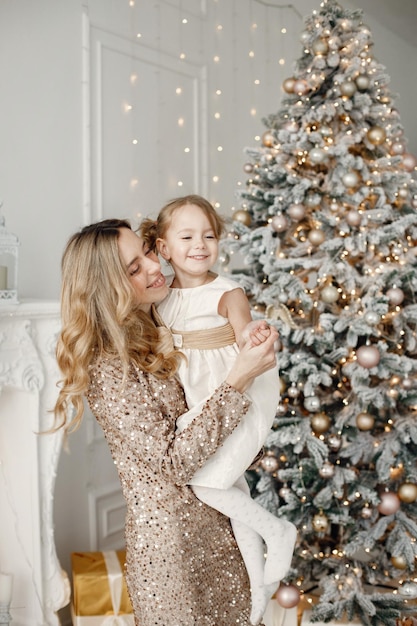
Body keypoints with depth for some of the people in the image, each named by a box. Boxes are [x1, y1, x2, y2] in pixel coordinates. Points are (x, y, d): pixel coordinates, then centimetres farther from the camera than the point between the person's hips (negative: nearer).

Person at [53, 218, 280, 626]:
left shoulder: (161, 336, 3)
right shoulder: (109, 368, -20)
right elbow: (172, 462, -23)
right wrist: (237, 381, -26)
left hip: (216, 525, 7)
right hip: (170, 539, -7)